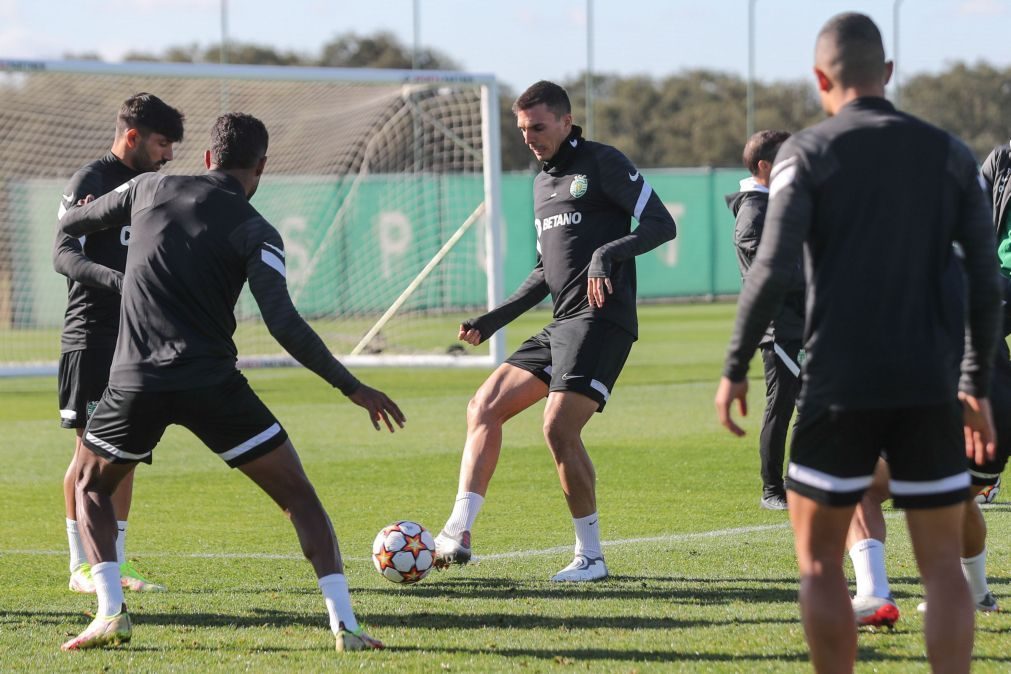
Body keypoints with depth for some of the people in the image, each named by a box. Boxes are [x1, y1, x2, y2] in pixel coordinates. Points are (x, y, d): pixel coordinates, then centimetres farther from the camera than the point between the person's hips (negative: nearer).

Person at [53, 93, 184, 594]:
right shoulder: (89, 182, -9)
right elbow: (64, 255, -19)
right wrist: (116, 280, -35)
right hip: (91, 337, -7)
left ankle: (116, 564, 11)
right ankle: (82, 567, -1)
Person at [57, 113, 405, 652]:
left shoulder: (148, 188, 10)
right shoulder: (255, 232, 0)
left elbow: (69, 224, 25)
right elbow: (283, 324, -12)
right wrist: (353, 389, -8)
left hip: (135, 382, 2)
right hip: (212, 383, -2)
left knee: (91, 487, 26)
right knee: (298, 495, 8)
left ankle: (110, 613, 7)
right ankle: (344, 623, -5)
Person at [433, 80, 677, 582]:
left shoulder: (603, 164, -3)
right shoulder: (543, 183, 21)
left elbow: (661, 224, -10)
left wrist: (609, 253, -25)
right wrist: (494, 320, 21)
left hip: (600, 321, -9)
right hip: (561, 325, 9)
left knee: (559, 427, -19)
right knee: (484, 407, 1)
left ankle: (590, 556, -7)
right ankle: (458, 535, -2)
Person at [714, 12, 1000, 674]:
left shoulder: (808, 153, -3)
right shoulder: (949, 154, 7)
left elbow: (773, 270, -12)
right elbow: (986, 280, 5)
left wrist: (735, 367, -2)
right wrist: (977, 385, 14)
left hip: (840, 389, -3)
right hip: (931, 389, 3)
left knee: (820, 564, 8)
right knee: (942, 565, 5)